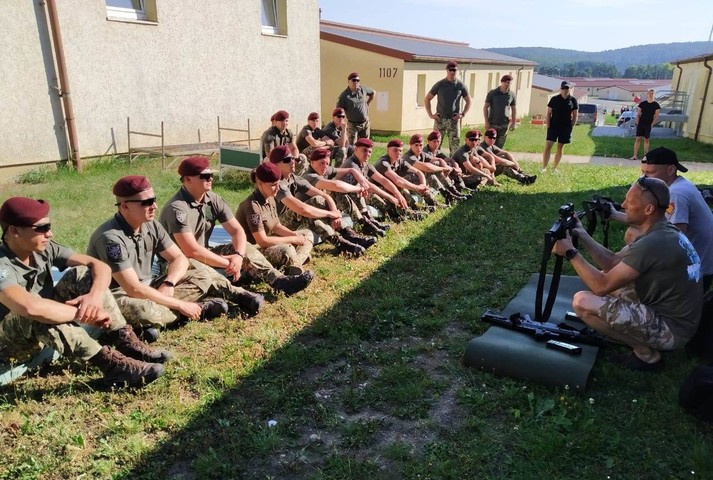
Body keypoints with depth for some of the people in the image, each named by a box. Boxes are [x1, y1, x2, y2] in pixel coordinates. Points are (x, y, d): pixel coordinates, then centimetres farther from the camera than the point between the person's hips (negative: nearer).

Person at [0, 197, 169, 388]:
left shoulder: (45, 248, -8)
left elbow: (99, 266, -12)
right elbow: (30, 308, -48)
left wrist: (95, 296, -33)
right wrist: (86, 315, -37)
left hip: (46, 333, 7)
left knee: (81, 274, -13)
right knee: (36, 315, -39)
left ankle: (127, 343, -20)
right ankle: (112, 364, -34)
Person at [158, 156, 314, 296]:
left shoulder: (213, 200, -4)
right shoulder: (177, 208, -26)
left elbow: (237, 231, -6)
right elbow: (192, 251, -31)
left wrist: (239, 255, -26)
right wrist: (228, 263, -24)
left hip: (203, 255, 6)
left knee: (245, 248, -11)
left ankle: (279, 281, -27)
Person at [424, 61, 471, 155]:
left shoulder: (461, 85, 4)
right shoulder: (439, 84, 1)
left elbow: (468, 101, 13)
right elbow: (427, 99, 5)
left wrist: (463, 114, 0)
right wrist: (430, 115, -2)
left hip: (454, 120, 1)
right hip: (440, 119, -1)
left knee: (455, 146, 1)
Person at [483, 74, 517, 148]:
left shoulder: (512, 95, 2)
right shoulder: (492, 93, -5)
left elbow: (514, 109, 10)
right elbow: (485, 107, -2)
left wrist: (514, 123, 6)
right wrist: (486, 122, -8)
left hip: (505, 125, 2)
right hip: (492, 124, -2)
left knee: (499, 146, 6)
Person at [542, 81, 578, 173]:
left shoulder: (573, 100, 2)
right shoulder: (554, 99, 0)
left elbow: (575, 116, 6)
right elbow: (548, 114, 2)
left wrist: (570, 127, -1)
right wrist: (548, 126, -4)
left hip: (565, 128, 1)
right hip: (553, 126, -1)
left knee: (560, 148, 7)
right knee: (548, 146, -9)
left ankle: (554, 168, 16)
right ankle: (544, 167, -5)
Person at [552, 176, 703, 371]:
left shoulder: (652, 243, -27)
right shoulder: (663, 231, 3)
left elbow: (601, 286, -24)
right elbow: (613, 262, 9)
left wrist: (570, 252, -15)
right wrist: (581, 235, 1)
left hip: (670, 327, -10)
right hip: (667, 311, 10)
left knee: (582, 302, -19)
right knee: (610, 277, 21)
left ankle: (647, 353, -3)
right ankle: (648, 342, 15)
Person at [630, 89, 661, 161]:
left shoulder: (656, 105, 1)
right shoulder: (642, 104, 4)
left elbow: (656, 116, -1)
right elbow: (638, 114, 7)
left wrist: (652, 124, -8)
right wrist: (637, 123, -2)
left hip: (648, 125, -1)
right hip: (641, 124, 1)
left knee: (646, 139, 2)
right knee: (638, 139, -3)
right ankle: (635, 156, -3)